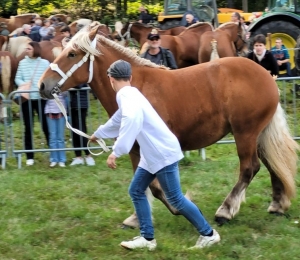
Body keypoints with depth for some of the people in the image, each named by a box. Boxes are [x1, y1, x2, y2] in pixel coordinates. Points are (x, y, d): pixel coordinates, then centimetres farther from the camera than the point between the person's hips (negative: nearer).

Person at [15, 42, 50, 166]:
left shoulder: (45, 63, -1)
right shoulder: (22, 63, 5)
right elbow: (17, 78, 5)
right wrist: (23, 84, -14)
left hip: (41, 98, -2)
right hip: (26, 98, 2)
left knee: (46, 126, 1)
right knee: (28, 127, 6)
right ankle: (29, 157, 12)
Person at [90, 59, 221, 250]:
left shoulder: (127, 96, -18)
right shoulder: (129, 96, 14)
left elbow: (132, 120, -41)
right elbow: (118, 121, 35)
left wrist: (117, 152, -41)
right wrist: (98, 134, 51)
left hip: (163, 153, -10)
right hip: (152, 154, 10)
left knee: (175, 198, -4)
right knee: (136, 191, 12)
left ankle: (208, 234, 8)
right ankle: (147, 238, 16)